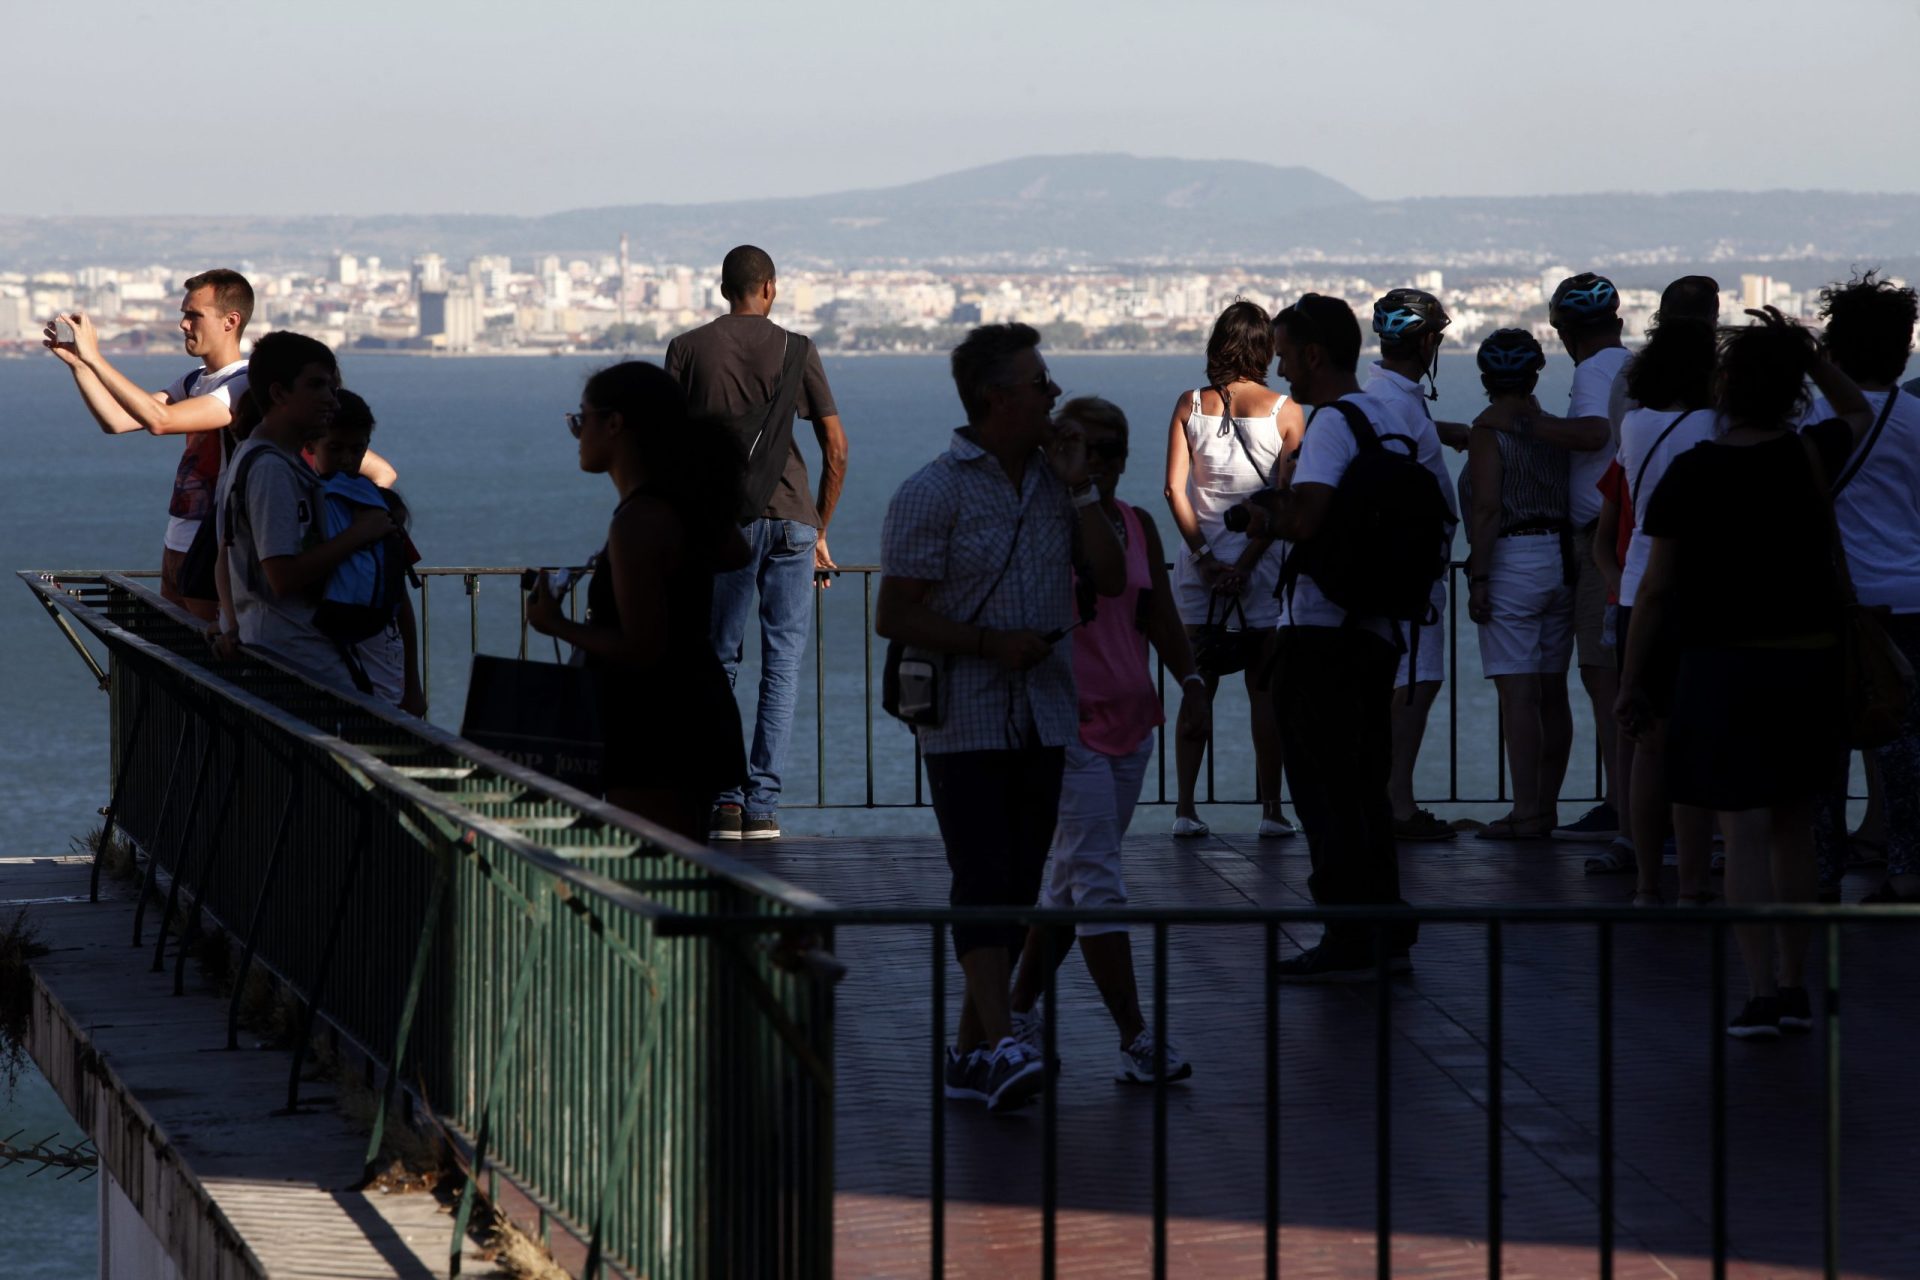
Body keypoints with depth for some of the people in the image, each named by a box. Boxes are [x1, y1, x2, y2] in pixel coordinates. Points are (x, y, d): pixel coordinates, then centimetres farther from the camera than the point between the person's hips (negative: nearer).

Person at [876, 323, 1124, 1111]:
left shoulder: (1053, 480, 11)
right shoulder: (934, 492, -8)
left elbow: (1110, 578, 6)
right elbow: (894, 616, -9)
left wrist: (1080, 490, -2)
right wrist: (988, 643, -17)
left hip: (1044, 718, 6)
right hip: (965, 721, -6)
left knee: (1019, 886, 6)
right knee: (983, 880, -15)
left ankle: (969, 1053, 13)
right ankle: (1000, 1046, -23)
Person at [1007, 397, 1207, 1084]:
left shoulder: (1138, 526, 10)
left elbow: (1161, 619, 12)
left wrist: (1190, 680, -1)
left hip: (1130, 720, 7)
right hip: (1068, 721, -7)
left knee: (1072, 876, 14)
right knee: (1098, 880, -10)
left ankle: (1020, 1008, 27)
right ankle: (1135, 1041, -14)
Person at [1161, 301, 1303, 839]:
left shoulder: (1190, 405, 0)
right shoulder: (1285, 411, -5)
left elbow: (1174, 487, -6)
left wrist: (1203, 555, -5)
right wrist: (1246, 564, -9)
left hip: (1201, 563, 2)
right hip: (1262, 562, -2)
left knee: (1198, 688, 7)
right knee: (1265, 690, 5)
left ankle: (1185, 809, 3)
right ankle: (1271, 809, 4)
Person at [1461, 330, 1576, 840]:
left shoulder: (1488, 432, -7)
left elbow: (1487, 508, -15)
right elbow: (1569, 498, 11)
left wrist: (1479, 578, -13)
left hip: (1512, 560, -7)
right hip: (1561, 559, 7)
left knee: (1517, 693, -7)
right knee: (1552, 691, 11)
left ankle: (1525, 810, -10)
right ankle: (1546, 803, 16)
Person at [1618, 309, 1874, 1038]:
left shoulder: (1692, 473, -10)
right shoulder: (1813, 458, -1)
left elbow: (1656, 589, -7)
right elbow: (1859, 413, 24)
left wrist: (1633, 681, 2)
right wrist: (1811, 354, 15)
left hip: (1723, 663, -3)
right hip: (1810, 659, 3)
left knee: (1744, 832, -4)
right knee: (1795, 828, 14)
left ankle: (1760, 994, -11)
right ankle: (1795, 988, 19)